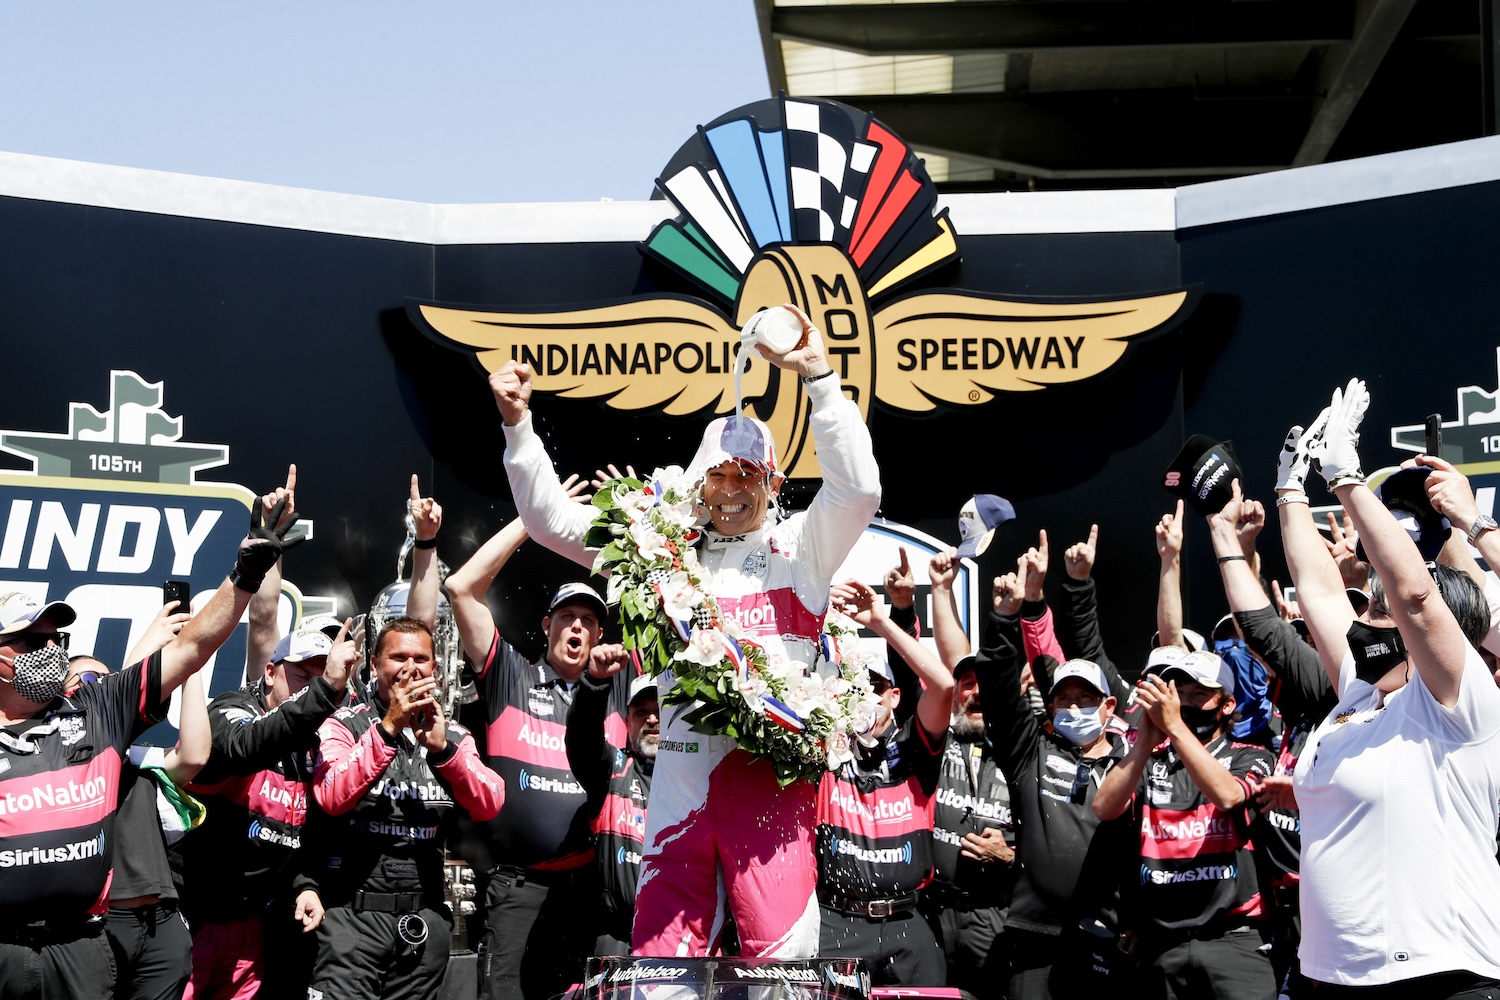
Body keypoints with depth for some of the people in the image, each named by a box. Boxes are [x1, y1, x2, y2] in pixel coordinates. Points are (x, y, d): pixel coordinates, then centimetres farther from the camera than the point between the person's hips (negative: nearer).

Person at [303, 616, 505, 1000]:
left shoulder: (453, 735, 9)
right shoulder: (344, 725, -1)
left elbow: (489, 806, -5)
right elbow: (331, 798, -18)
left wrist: (442, 748, -18)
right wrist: (389, 728, -22)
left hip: (424, 920, 4)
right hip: (352, 911, -4)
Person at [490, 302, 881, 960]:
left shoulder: (799, 547, 11)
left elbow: (858, 490, -7)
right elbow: (554, 522, 19)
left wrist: (817, 376, -12)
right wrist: (517, 423, 10)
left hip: (771, 764, -3)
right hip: (682, 765, 3)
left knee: (780, 949, -6)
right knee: (659, 948, 2)